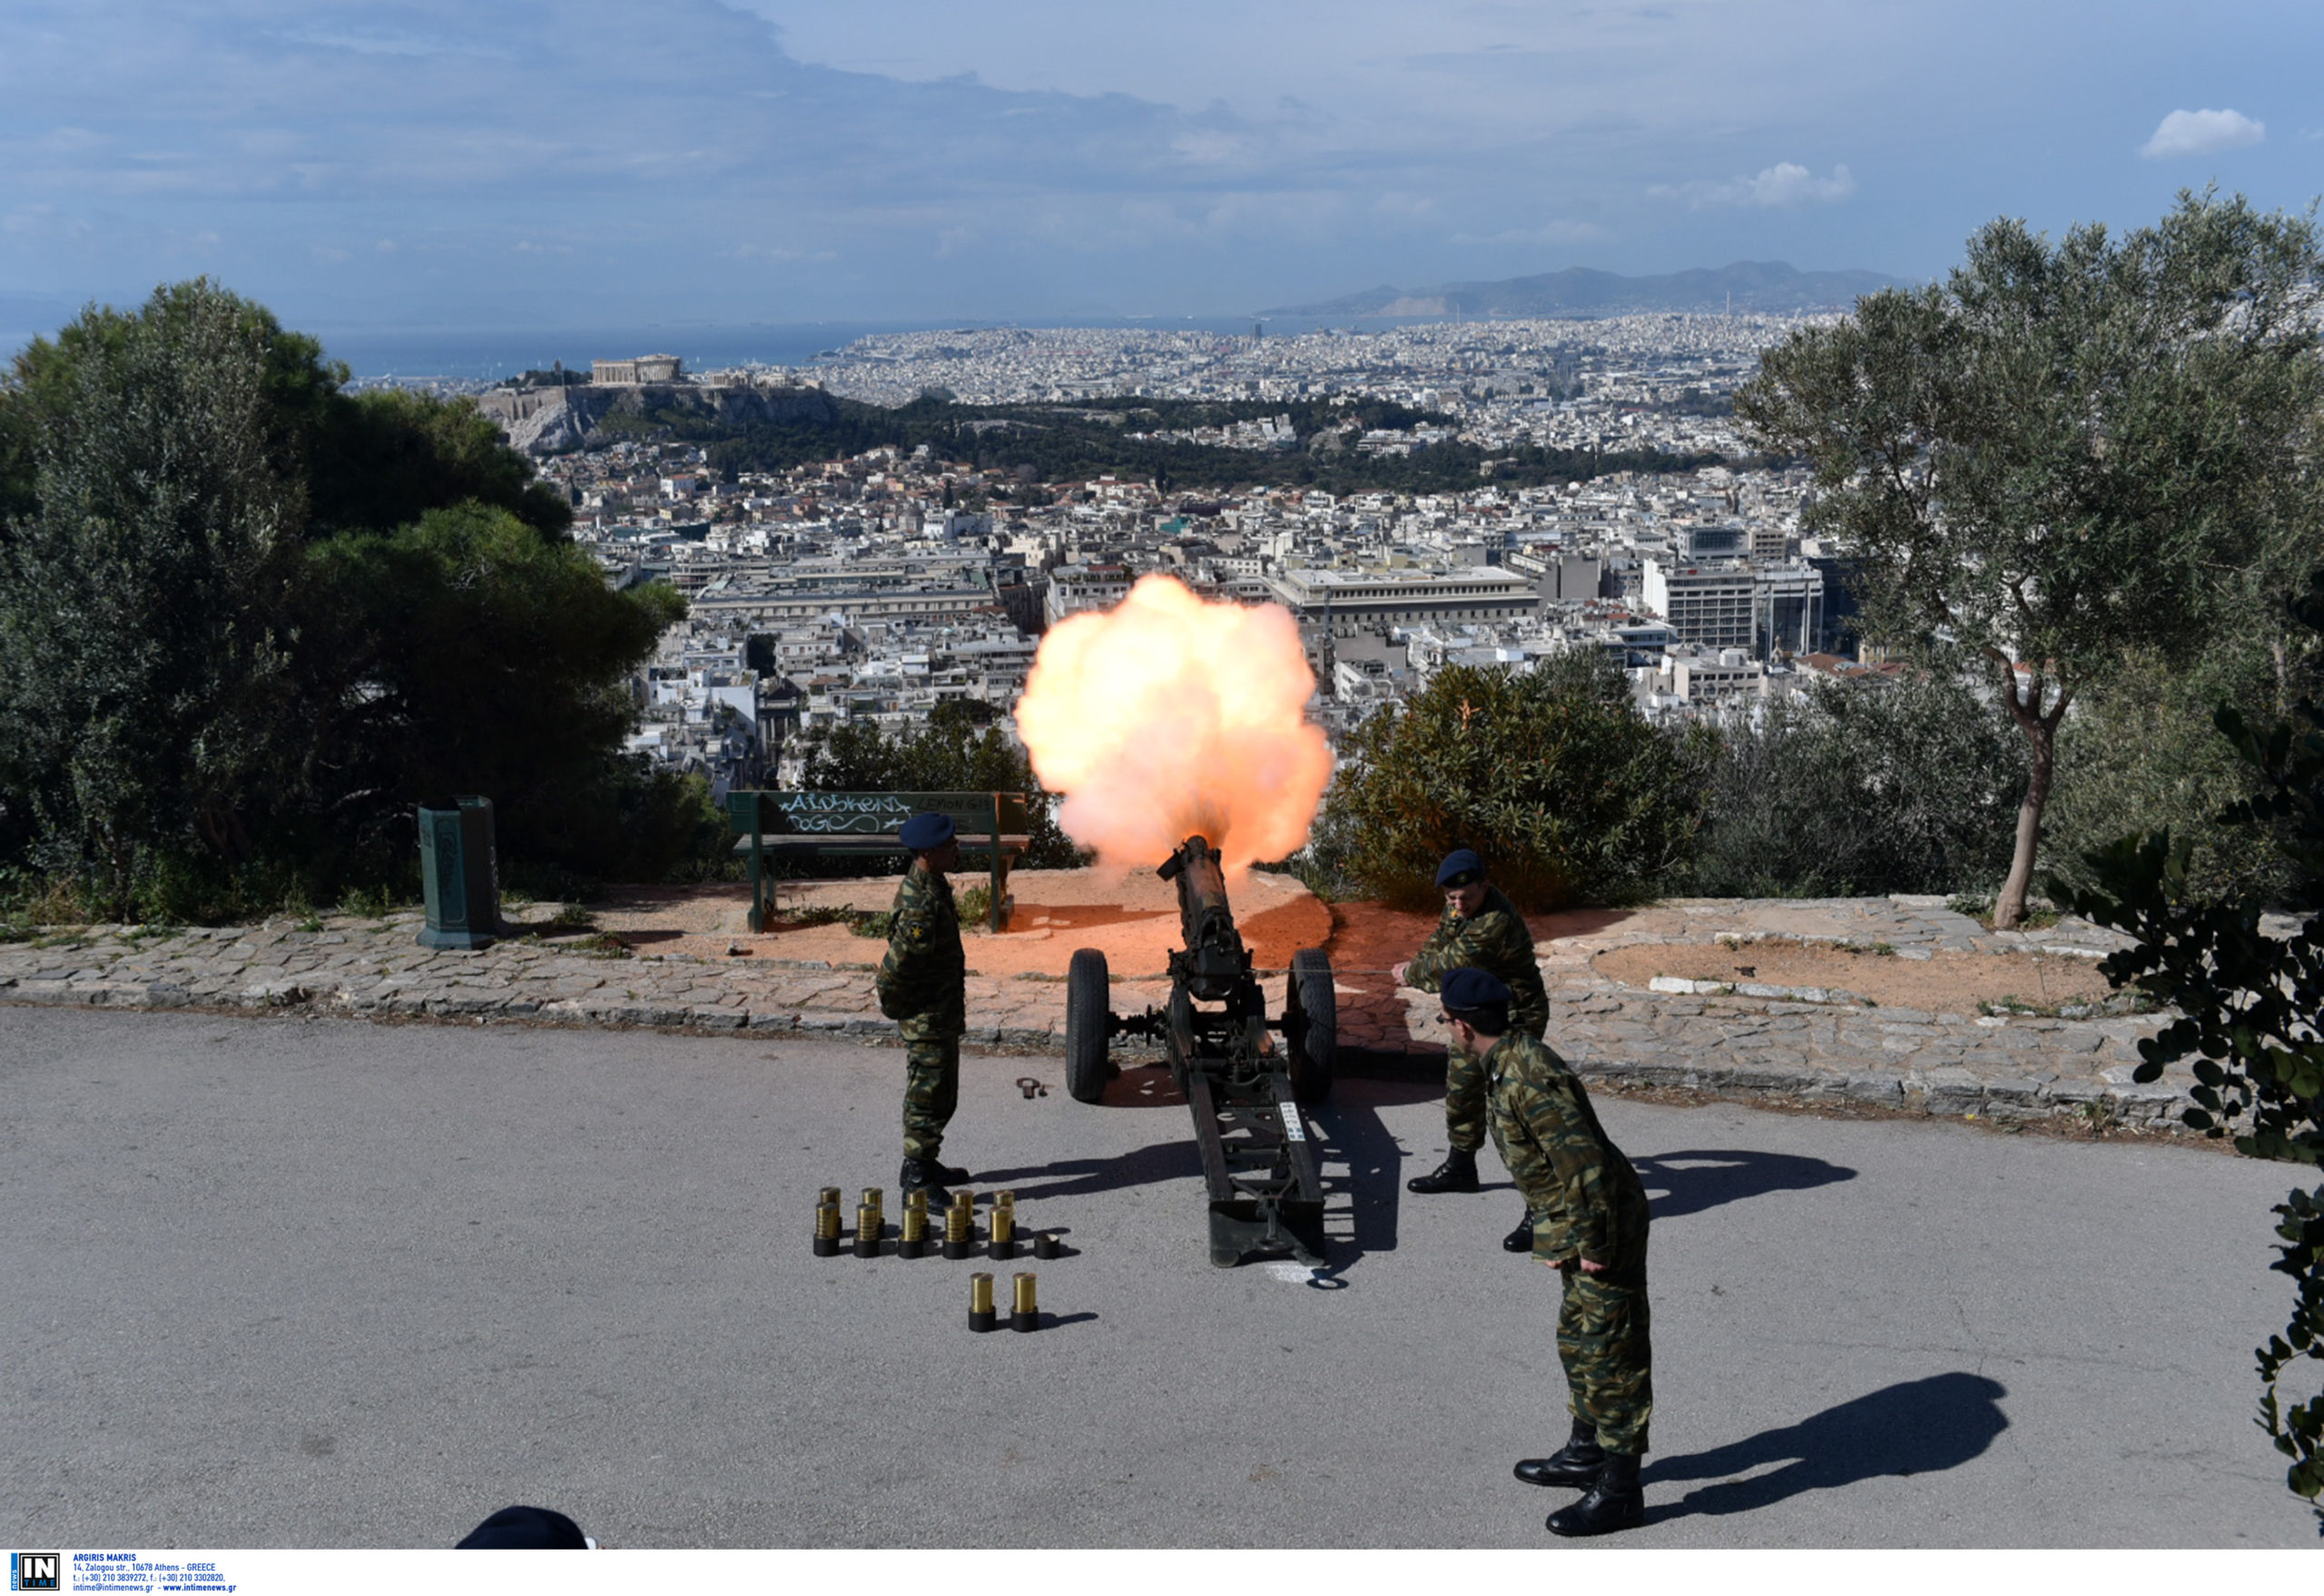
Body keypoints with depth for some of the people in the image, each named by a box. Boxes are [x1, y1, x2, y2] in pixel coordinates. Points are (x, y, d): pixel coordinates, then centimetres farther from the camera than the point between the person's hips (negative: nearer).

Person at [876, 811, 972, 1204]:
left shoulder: (933, 885, 6)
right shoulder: (919, 905, -28)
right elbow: (897, 966, -27)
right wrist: (903, 1009, -13)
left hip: (944, 1015, 10)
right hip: (927, 1020, -10)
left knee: (942, 1094, 20)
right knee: (927, 1096, -1)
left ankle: (926, 1164, 33)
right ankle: (915, 1176, 9)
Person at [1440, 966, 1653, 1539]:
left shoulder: (1530, 1080, -27)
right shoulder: (1511, 1063, 6)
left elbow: (1585, 1162, -29)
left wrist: (1594, 1245, -22)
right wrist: (1562, 1238, 22)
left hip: (1601, 1231, -11)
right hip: (1578, 1230, 11)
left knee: (1611, 1357, -1)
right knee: (1578, 1342, 23)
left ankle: (1618, 1491, 9)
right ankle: (1586, 1453, 39)